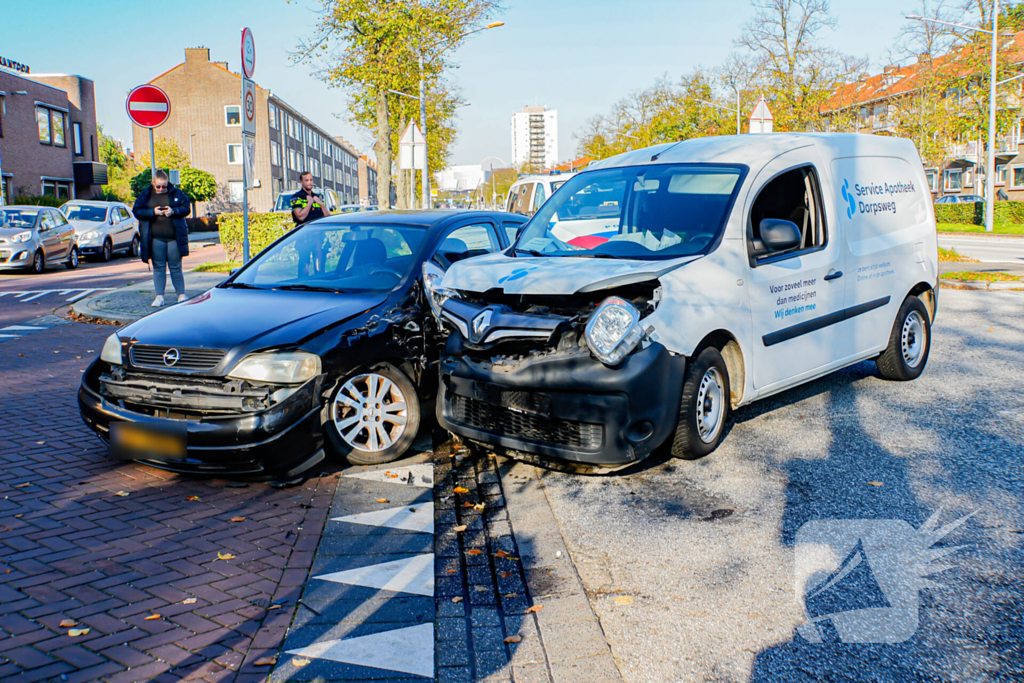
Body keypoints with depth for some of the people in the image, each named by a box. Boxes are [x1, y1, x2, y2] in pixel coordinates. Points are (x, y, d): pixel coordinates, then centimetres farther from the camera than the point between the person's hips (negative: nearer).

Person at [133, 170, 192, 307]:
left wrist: (174, 211, -14)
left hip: (174, 237, -1)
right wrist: (153, 212, -13)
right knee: (158, 268, 3)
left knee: (176, 267, 4)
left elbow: (186, 207, 4)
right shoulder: (146, 195, 5)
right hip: (156, 238, 1)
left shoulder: (176, 193, 3)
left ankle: (181, 294, 12)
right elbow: (136, 210, 3)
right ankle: (159, 297, 6)